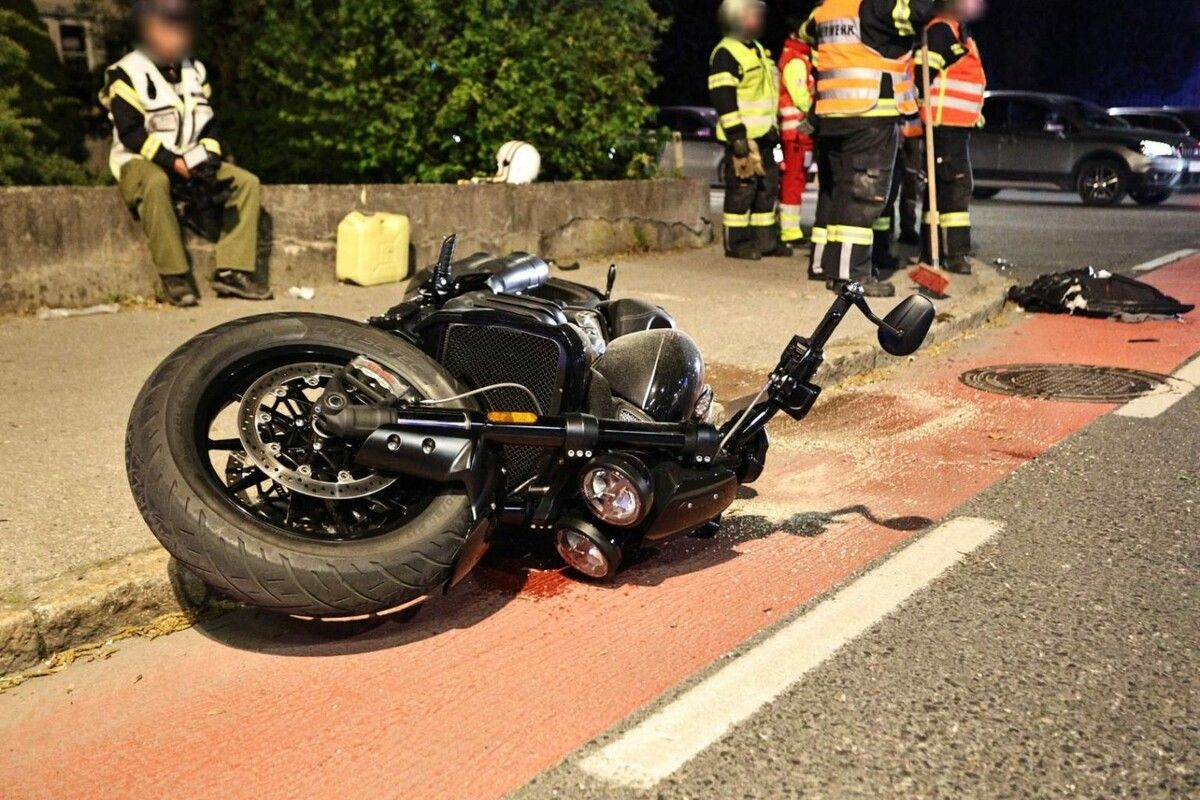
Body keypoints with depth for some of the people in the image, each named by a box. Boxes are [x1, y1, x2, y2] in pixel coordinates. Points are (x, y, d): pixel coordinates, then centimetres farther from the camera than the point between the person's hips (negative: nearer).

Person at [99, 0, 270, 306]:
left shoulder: (195, 72, 12)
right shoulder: (127, 73, -8)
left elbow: (209, 123, 9)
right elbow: (130, 133, -16)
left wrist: (209, 159, -9)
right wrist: (172, 162, -25)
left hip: (189, 162, 7)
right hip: (140, 162, -6)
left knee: (246, 181, -10)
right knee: (155, 183, -41)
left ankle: (232, 271, -19)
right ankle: (175, 277, -36)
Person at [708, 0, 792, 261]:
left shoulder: (757, 49, 21)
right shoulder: (725, 53, -10)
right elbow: (723, 99, -18)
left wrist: (774, 128, 23)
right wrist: (737, 136, -23)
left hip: (763, 135, 10)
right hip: (743, 136, -10)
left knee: (768, 187, 11)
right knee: (742, 189, -7)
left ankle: (765, 239, 18)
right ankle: (736, 243, 0)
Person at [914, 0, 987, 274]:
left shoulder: (960, 33, 22)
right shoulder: (941, 30, -11)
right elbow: (921, 75, -20)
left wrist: (974, 113, 22)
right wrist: (923, 114, -19)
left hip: (958, 126, 11)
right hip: (944, 124, -11)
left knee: (941, 187, 12)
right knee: (957, 186, -13)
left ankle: (931, 251, 18)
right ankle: (956, 253, -13)